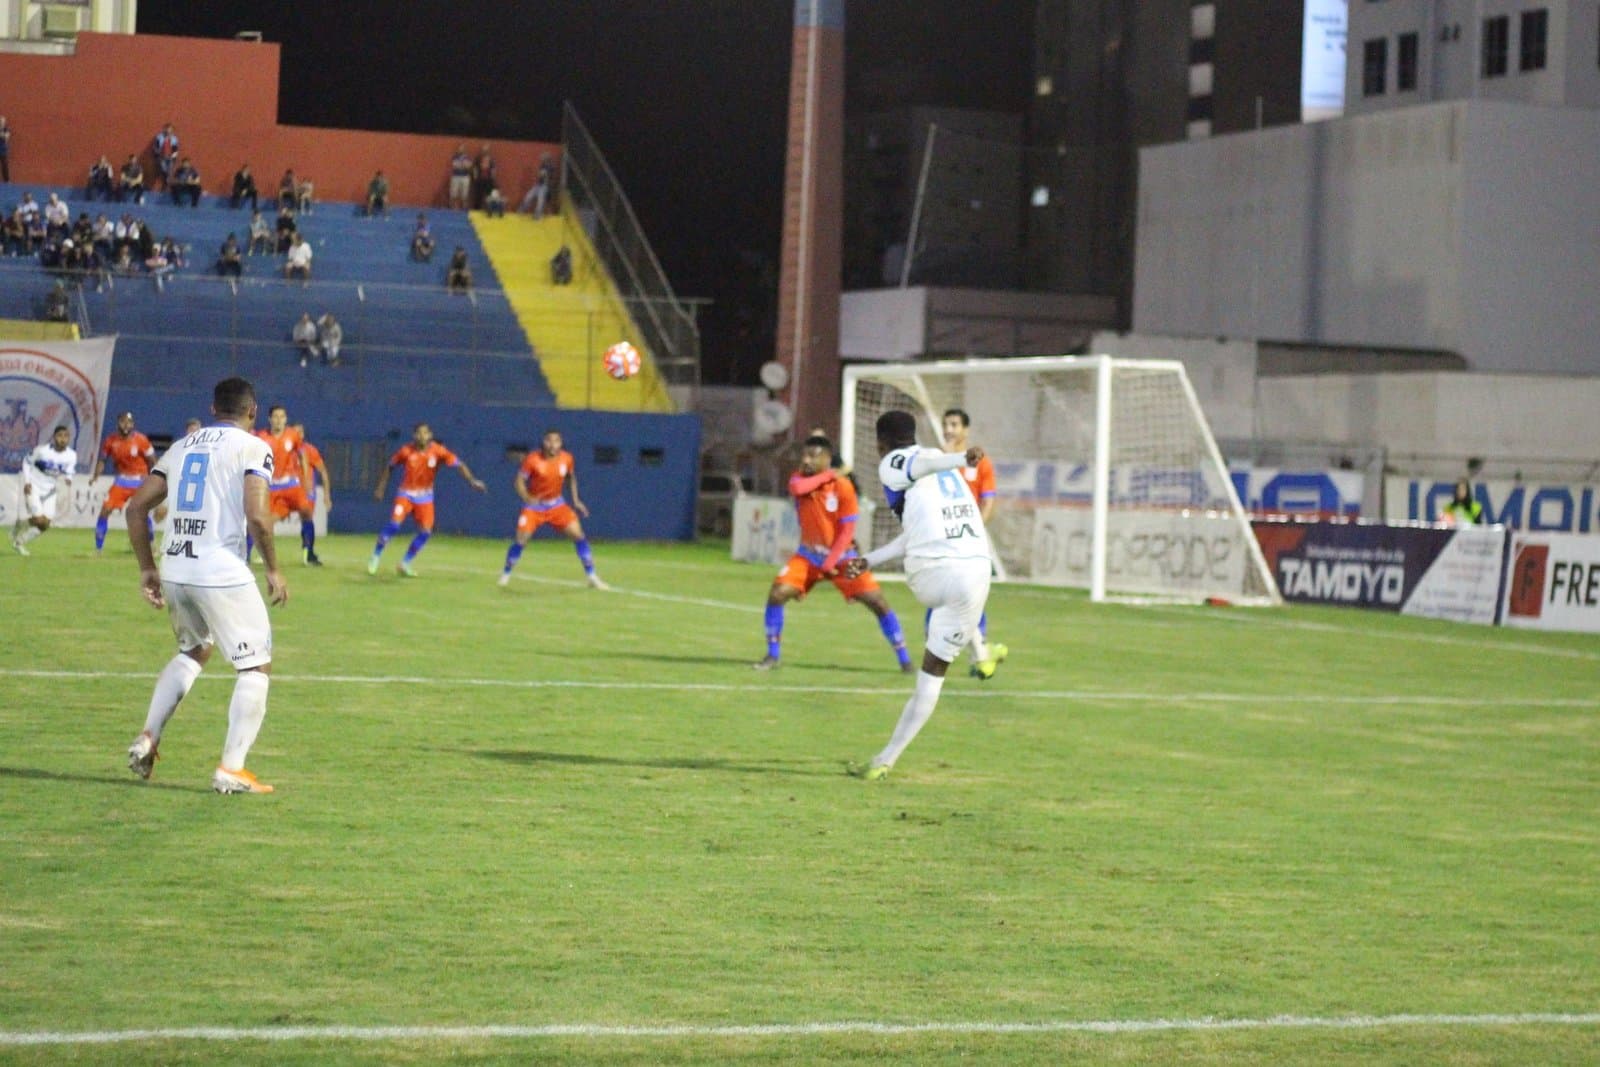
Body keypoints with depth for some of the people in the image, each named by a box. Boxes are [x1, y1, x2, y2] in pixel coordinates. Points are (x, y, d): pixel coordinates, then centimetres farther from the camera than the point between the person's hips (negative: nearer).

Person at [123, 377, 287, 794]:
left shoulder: (182, 447, 16)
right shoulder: (252, 448, -2)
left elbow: (136, 507, 12)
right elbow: (257, 517, -15)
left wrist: (147, 568, 18)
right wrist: (273, 570, -3)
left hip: (174, 570, 6)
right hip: (222, 572, -6)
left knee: (193, 651, 30)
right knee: (256, 667, 5)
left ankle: (148, 738, 20)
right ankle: (231, 769, -3)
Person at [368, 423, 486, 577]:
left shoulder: (438, 451, -13)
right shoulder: (406, 450, -13)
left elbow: (459, 464, -19)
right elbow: (389, 467, 1)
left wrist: (472, 481, -33)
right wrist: (380, 488, 2)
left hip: (425, 497, 2)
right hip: (406, 493, -2)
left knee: (425, 532, -6)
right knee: (394, 523, -21)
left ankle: (405, 564, 11)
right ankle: (376, 556, -4)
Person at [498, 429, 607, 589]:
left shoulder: (566, 459, -8)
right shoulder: (533, 459, -18)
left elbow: (571, 478, 12)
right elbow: (519, 481, -12)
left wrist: (575, 501, 6)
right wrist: (527, 498, -30)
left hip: (557, 505, 3)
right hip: (534, 505, -3)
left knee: (578, 535, -8)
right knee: (521, 540, -12)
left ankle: (592, 577, 0)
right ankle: (506, 574, 14)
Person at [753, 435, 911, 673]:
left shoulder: (843, 486, -16)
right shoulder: (800, 478, -6)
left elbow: (847, 531, -14)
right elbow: (797, 488, -33)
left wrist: (830, 564, -17)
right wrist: (826, 476, -24)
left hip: (840, 555, -3)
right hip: (808, 554, 3)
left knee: (877, 601, -11)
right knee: (777, 593, -15)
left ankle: (904, 659, 0)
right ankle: (772, 656, 0)